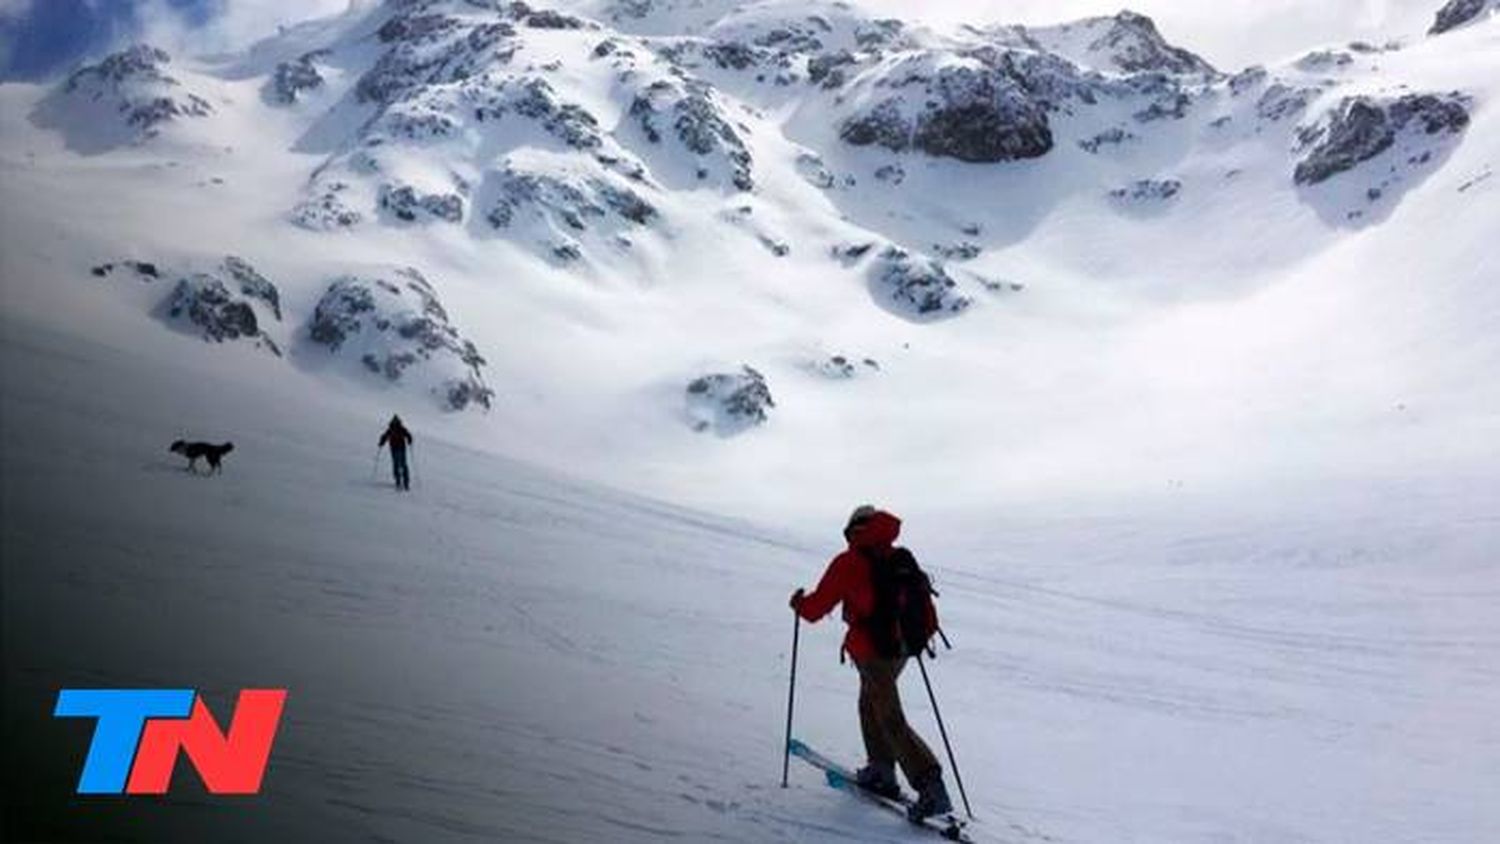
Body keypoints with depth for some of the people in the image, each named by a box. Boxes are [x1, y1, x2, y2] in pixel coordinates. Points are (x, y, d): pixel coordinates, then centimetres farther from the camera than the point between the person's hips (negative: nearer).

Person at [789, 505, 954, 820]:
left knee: (892, 721, -4)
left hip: (871, 648, -7)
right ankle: (881, 772, 32)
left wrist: (799, 603, 17)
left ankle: (930, 785, -13)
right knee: (871, 702, 27)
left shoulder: (847, 564, -8)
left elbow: (817, 607, -3)